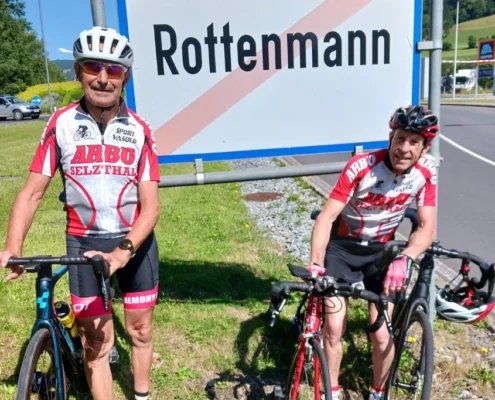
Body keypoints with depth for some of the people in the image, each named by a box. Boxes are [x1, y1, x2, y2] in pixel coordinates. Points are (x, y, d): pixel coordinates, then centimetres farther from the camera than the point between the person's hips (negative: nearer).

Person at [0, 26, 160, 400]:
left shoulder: (139, 130, -7)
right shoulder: (61, 123, -7)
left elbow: (150, 205, -10)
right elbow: (32, 192, -6)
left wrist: (123, 251, -25)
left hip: (136, 243, 1)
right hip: (84, 243, -1)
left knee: (140, 331, 14)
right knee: (96, 341, 4)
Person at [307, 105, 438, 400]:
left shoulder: (426, 173, -14)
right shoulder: (362, 166, -25)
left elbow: (427, 228, -14)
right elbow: (327, 217, -28)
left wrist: (405, 259, -34)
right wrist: (316, 264, -40)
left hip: (381, 249, 2)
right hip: (342, 245, -2)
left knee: (382, 335, -3)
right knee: (334, 329, -6)